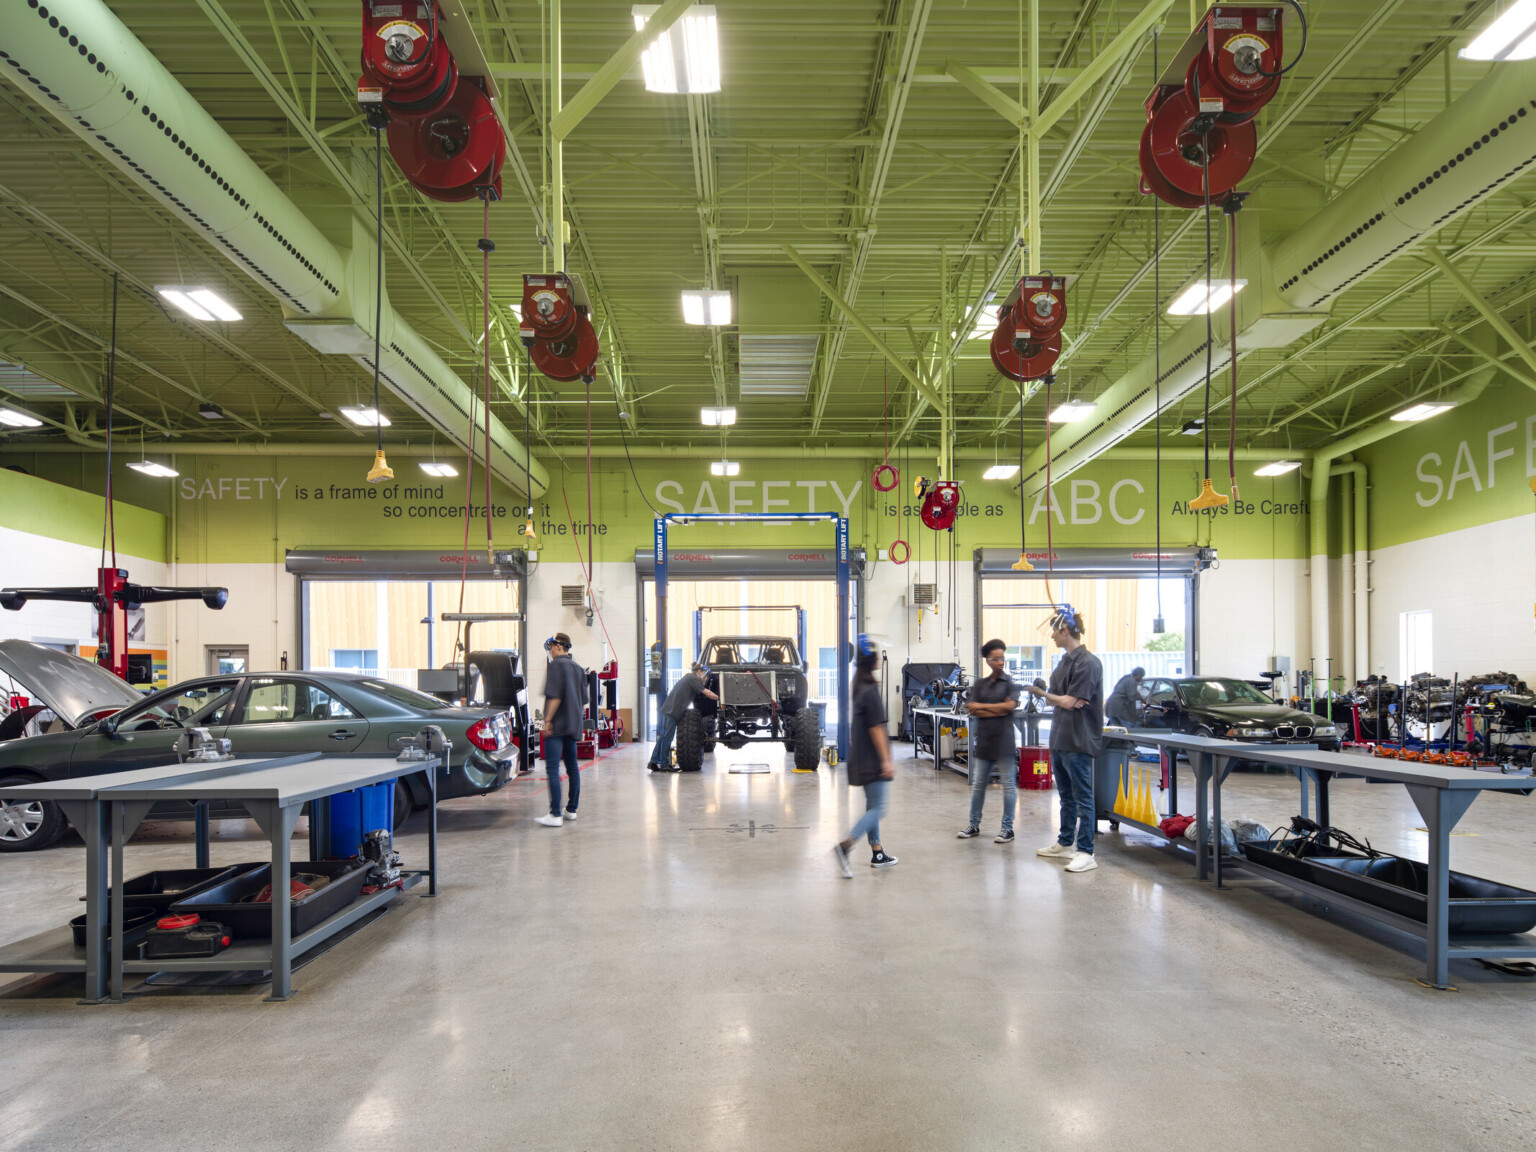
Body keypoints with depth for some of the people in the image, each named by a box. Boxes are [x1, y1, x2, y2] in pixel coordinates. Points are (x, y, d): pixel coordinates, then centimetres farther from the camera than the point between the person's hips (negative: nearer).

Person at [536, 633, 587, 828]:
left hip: (557, 725, -9)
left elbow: (555, 696, -19)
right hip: (573, 725, 9)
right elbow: (583, 700, 19)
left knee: (553, 769, -11)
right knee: (572, 767, 14)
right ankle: (571, 810, 20)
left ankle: (555, 815, -16)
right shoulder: (577, 668, 15)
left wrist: (548, 719, -15)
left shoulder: (556, 665, -10)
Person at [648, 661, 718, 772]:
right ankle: (664, 764, -3)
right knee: (667, 737, -6)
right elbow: (707, 693, -9)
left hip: (667, 709, 9)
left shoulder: (687, 677, 24)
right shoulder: (693, 679, -5)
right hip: (672, 711, -9)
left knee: (663, 737, 10)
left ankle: (653, 762, 12)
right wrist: (720, 698, -1)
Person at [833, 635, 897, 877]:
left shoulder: (859, 686, 4)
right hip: (873, 759, -9)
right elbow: (876, 728, -20)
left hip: (862, 757, 9)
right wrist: (886, 760, -19)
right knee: (879, 808, -6)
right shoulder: (871, 691, -19)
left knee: (872, 805, 16)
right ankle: (845, 846, -17)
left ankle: (877, 853, 24)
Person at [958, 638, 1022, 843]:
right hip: (983, 740, 4)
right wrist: (998, 709, -9)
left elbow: (1010, 705, -12)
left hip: (1004, 740, -4)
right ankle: (974, 824, 20)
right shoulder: (979, 685, 11)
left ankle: (1008, 828, 9)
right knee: (978, 784, 9)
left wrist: (982, 706, -4)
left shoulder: (1010, 683, 2)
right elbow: (972, 710, -1)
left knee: (1009, 784, 1)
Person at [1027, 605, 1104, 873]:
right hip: (1059, 739, 9)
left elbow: (1069, 702, -18)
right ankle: (1064, 844, 29)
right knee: (1066, 795, 18)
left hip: (1079, 740, -9)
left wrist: (1043, 693, -5)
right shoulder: (1065, 661, 12)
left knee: (1083, 798, -3)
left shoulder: (1087, 662, -16)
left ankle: (1086, 853, 2)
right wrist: (1043, 695, -4)